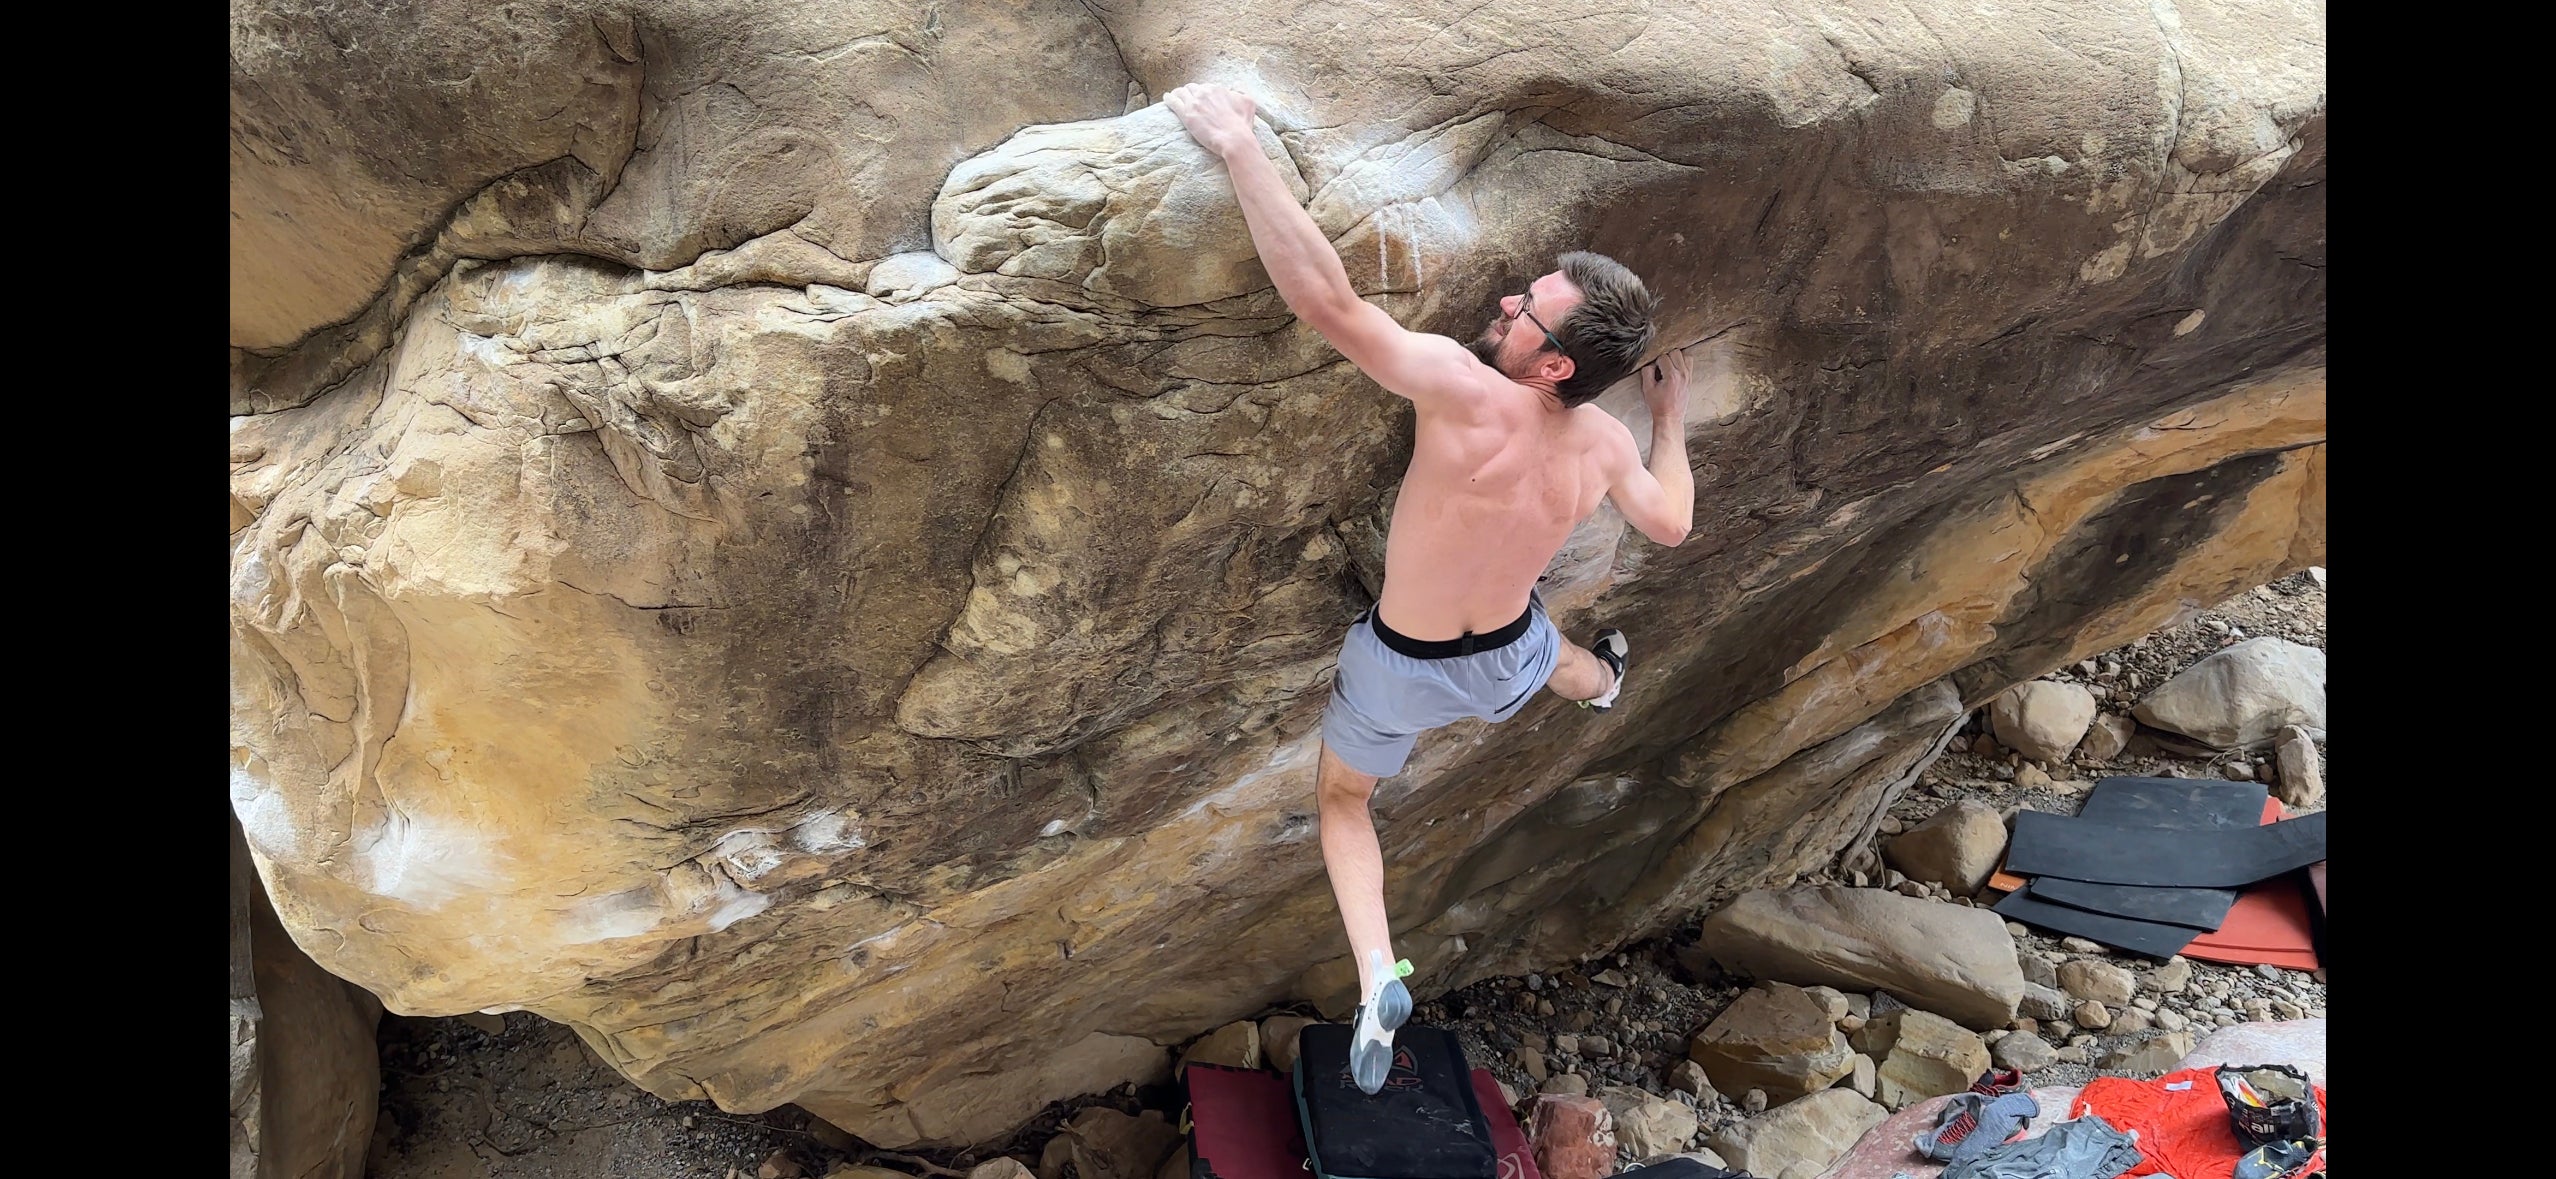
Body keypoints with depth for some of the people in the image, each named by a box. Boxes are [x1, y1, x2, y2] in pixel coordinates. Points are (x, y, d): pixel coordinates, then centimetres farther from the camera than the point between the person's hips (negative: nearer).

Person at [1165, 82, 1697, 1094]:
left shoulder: (1471, 396, -41)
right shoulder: (1603, 443, -22)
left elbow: (1324, 298, -52)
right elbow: (1672, 524, 0)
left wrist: (1237, 144, -47)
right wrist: (1671, 422, 15)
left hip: (1403, 669, -5)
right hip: (1508, 657, 5)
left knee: (1342, 801, 22)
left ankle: (1379, 977, 5)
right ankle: (1602, 685, 80)